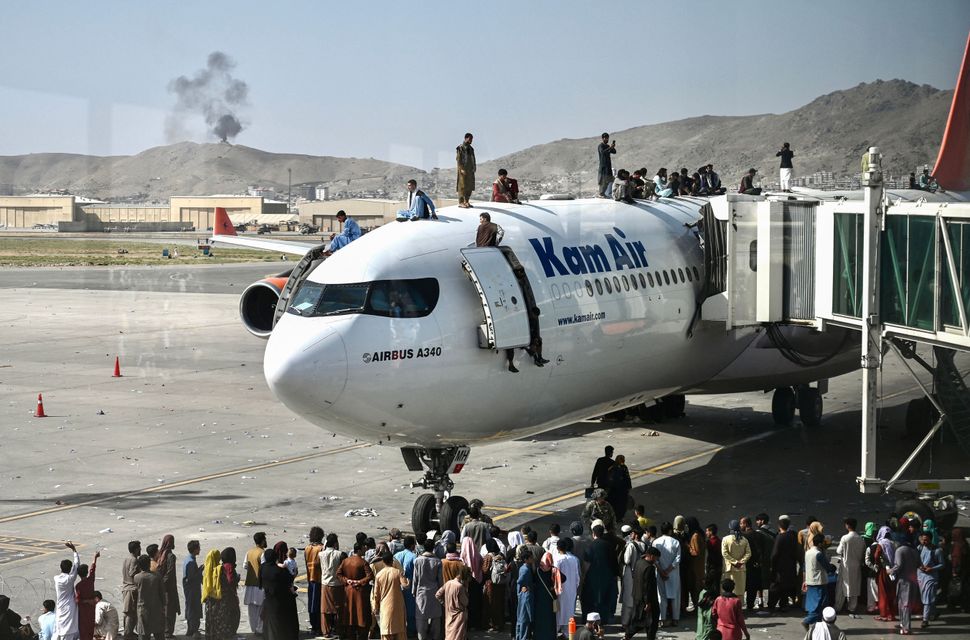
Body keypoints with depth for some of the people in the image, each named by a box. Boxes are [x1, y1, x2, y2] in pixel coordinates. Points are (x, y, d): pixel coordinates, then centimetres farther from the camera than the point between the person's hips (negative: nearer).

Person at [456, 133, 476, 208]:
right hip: (463, 170, -7)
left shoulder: (471, 148, 15)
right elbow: (458, 159, -12)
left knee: (470, 186, 6)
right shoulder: (460, 148, -7)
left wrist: (474, 168, 5)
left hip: (470, 170, 7)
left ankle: (466, 201, 13)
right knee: (462, 186, -8)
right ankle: (461, 202, -6)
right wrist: (462, 169, -19)